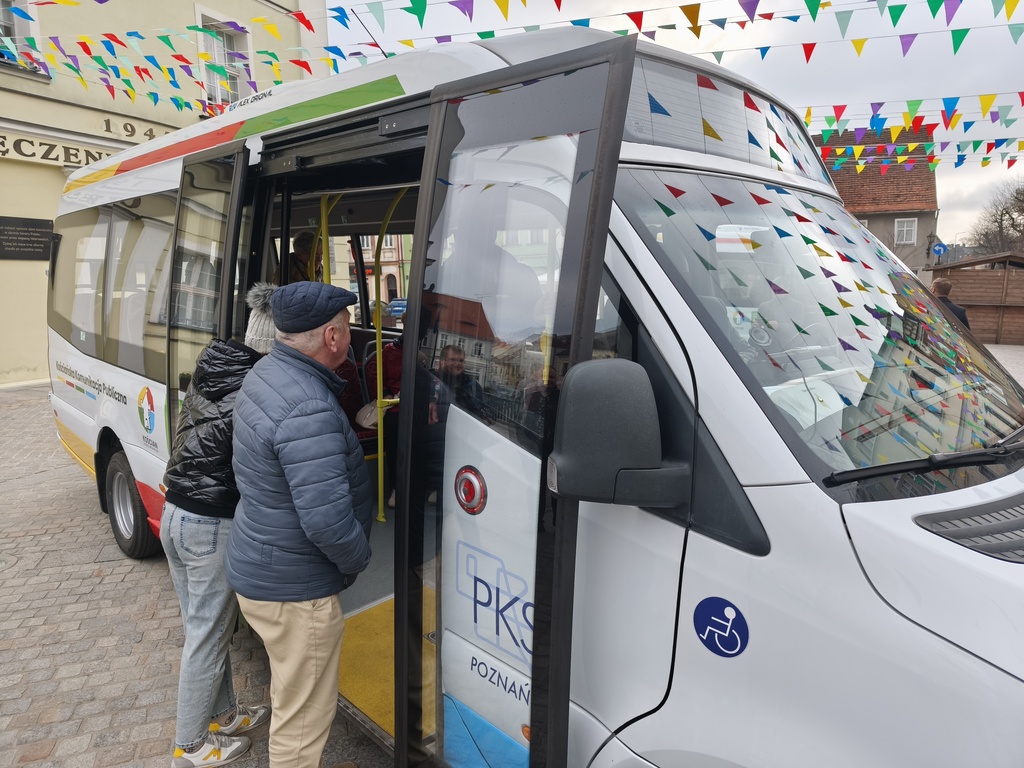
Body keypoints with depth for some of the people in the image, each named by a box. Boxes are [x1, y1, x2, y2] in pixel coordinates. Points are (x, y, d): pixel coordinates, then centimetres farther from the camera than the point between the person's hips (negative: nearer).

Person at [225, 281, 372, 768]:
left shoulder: (265, 374, 2)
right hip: (295, 592, -10)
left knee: (292, 701, 31)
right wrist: (357, 559, -13)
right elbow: (327, 519, -32)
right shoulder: (308, 411, -30)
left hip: (256, 572, 10)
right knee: (302, 722, 10)